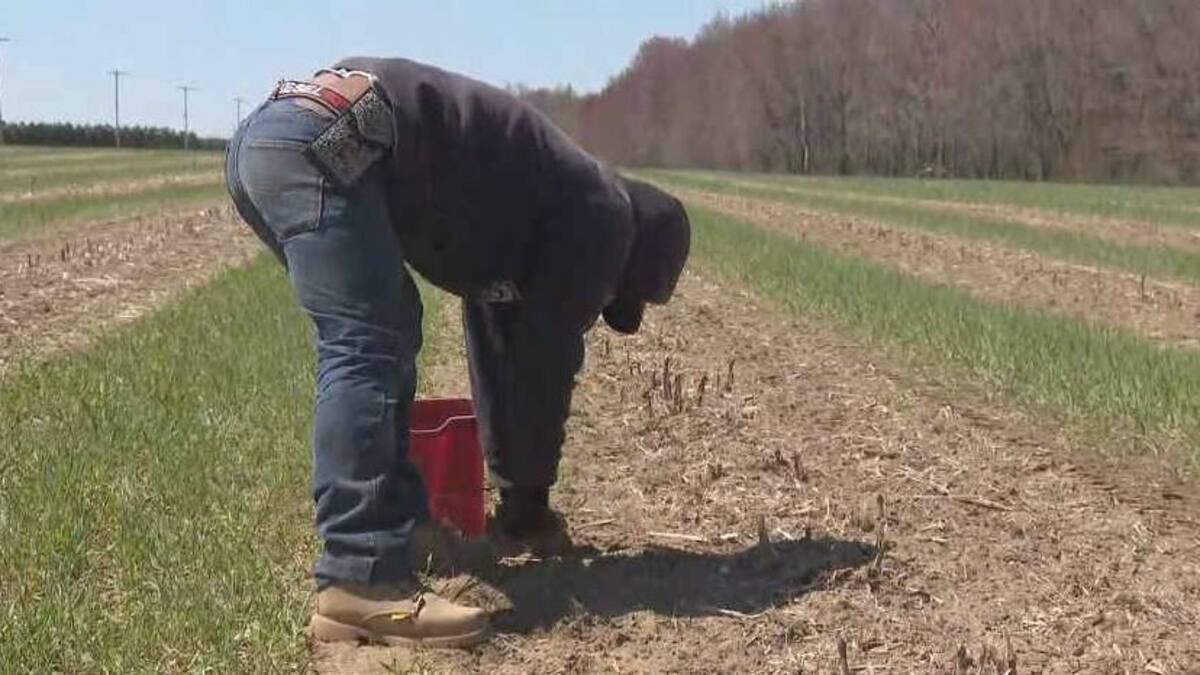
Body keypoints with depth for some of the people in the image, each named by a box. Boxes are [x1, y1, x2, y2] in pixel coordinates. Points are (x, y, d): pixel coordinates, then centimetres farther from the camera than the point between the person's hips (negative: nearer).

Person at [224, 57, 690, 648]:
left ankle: (402, 525, 19)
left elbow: (501, 346, 37)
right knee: (368, 353, -14)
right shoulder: (601, 214, 6)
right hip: (322, 144, -10)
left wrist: (516, 492, 41)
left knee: (386, 337, 16)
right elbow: (548, 361, 5)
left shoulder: (533, 209, 32)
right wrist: (528, 505, 15)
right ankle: (361, 583, -18)